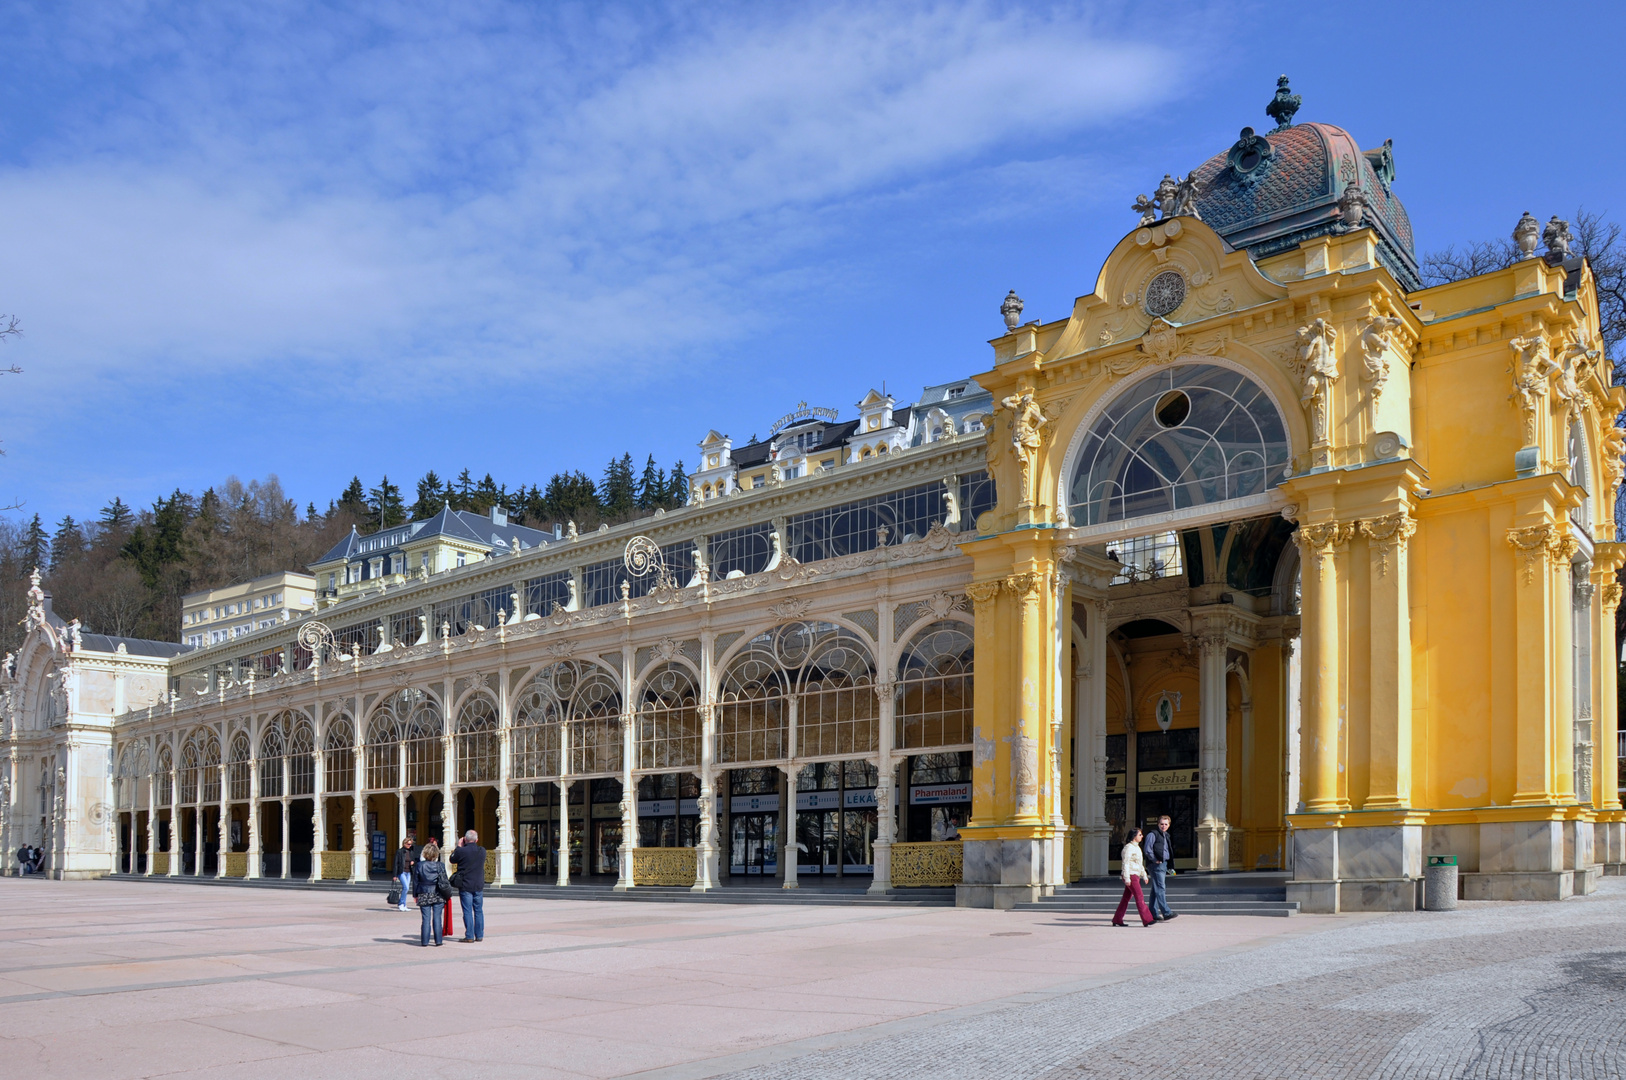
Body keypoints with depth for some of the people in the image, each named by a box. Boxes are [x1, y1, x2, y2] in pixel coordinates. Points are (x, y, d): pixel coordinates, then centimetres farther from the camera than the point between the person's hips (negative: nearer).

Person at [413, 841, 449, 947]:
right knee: (437, 918, 4)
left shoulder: (419, 865, -4)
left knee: (426, 918, 3)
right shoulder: (440, 866, -3)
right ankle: (438, 940, 4)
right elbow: (445, 881, 1)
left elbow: (415, 881, 1)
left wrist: (415, 894, 11)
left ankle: (425, 941, 2)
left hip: (424, 896, 0)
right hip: (438, 895, 0)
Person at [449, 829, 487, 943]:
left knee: (467, 911, 0)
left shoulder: (461, 851, -14)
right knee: (478, 911, 11)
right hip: (479, 885, 4)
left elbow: (452, 860, 3)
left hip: (465, 886, -4)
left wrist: (459, 846, 12)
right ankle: (479, 935, 13)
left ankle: (469, 936, 0)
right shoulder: (482, 851, 0)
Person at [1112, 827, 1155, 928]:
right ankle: (1147, 920, -14)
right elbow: (1125, 863, -16)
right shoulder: (1128, 847, -12)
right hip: (1131, 875, -10)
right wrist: (1127, 878, -21)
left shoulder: (1136, 847, 19)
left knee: (1126, 898, 9)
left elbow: (1140, 864, 26)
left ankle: (1117, 920, 12)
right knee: (1140, 898, -12)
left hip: (1135, 876, 10)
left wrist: (1144, 875, 23)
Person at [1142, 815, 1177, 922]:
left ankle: (1153, 913, 14)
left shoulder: (1166, 835, 20)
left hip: (1164, 864, 9)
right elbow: (1147, 849, -15)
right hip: (1156, 865, -9)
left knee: (1156, 889, 11)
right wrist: (1155, 860, -15)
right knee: (1160, 888, -13)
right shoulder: (1152, 834, -7)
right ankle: (1166, 913, -19)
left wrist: (1170, 865, 16)